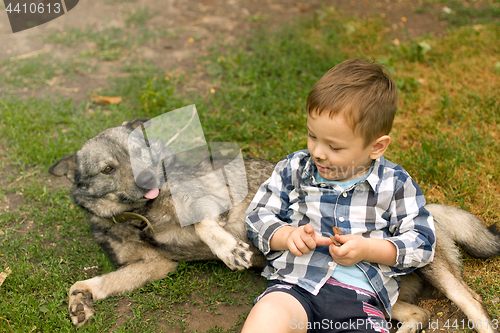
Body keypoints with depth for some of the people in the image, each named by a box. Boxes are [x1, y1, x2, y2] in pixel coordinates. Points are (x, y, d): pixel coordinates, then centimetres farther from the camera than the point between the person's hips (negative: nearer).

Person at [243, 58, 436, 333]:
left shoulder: (394, 184, 6)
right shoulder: (294, 169, 10)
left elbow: (421, 243, 8)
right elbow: (258, 217, 15)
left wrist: (368, 249, -8)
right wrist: (287, 236, -7)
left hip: (361, 297, 0)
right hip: (296, 283, 0)